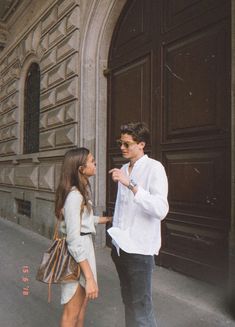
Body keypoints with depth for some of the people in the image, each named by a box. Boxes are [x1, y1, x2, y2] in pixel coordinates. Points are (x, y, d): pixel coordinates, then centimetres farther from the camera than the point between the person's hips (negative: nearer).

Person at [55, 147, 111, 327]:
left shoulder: (83, 189, 6)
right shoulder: (74, 195, -24)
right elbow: (74, 240, -26)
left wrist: (109, 219, 26)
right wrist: (90, 277, -25)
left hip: (85, 246, 9)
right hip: (77, 253, -9)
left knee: (83, 303, 24)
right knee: (72, 312, 11)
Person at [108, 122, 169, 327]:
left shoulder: (154, 168, -13)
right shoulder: (124, 169, 10)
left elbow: (161, 210, -27)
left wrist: (131, 184, -33)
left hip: (140, 248, -7)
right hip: (120, 246, 7)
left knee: (141, 306, 2)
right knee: (128, 300, 20)